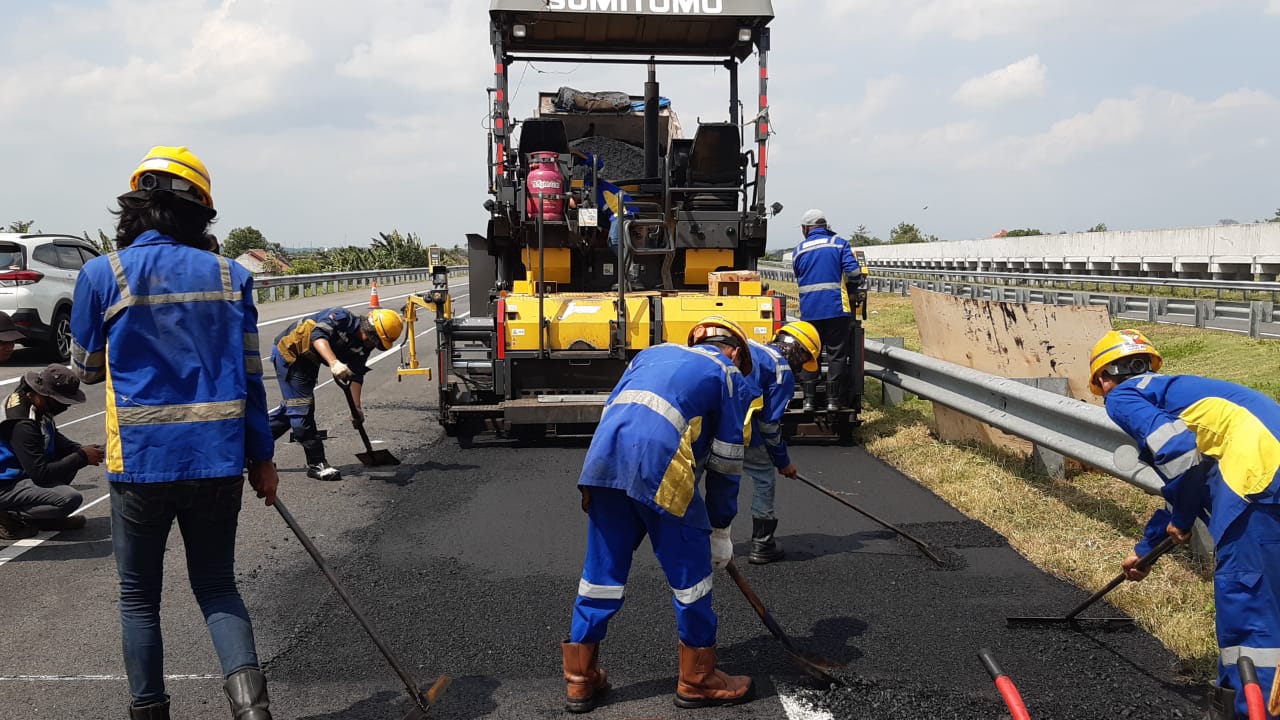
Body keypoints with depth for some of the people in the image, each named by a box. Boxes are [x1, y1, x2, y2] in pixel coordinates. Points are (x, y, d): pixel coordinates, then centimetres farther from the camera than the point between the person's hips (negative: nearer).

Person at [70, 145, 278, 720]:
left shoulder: (102, 274, -6)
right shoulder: (231, 277, 0)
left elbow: (86, 367, 8)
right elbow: (249, 376, 2)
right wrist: (261, 458, 10)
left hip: (141, 463, -2)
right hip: (219, 462, 2)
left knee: (139, 597, 16)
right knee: (216, 585, 15)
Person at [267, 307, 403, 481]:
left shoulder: (362, 347, -4)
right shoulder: (342, 317, -26)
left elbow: (356, 376, -9)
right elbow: (318, 335, -41)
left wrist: (356, 408, -20)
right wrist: (334, 362, -55)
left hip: (307, 362, 9)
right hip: (289, 353, -9)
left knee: (290, 409, 16)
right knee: (302, 408, -9)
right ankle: (316, 464, -4)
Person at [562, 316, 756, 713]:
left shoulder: (654, 353, 30)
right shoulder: (731, 376, 16)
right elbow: (725, 463, 12)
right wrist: (720, 529, 20)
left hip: (602, 459, 6)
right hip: (662, 470, -5)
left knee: (602, 571, 15)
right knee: (690, 573, 11)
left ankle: (581, 679, 24)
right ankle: (698, 680, 23)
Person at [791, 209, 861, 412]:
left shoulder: (799, 251, 8)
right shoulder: (839, 244, 0)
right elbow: (853, 273, -10)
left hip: (809, 310, 2)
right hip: (836, 309, -2)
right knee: (837, 355, 4)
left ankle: (809, 399, 11)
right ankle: (833, 399, 4)